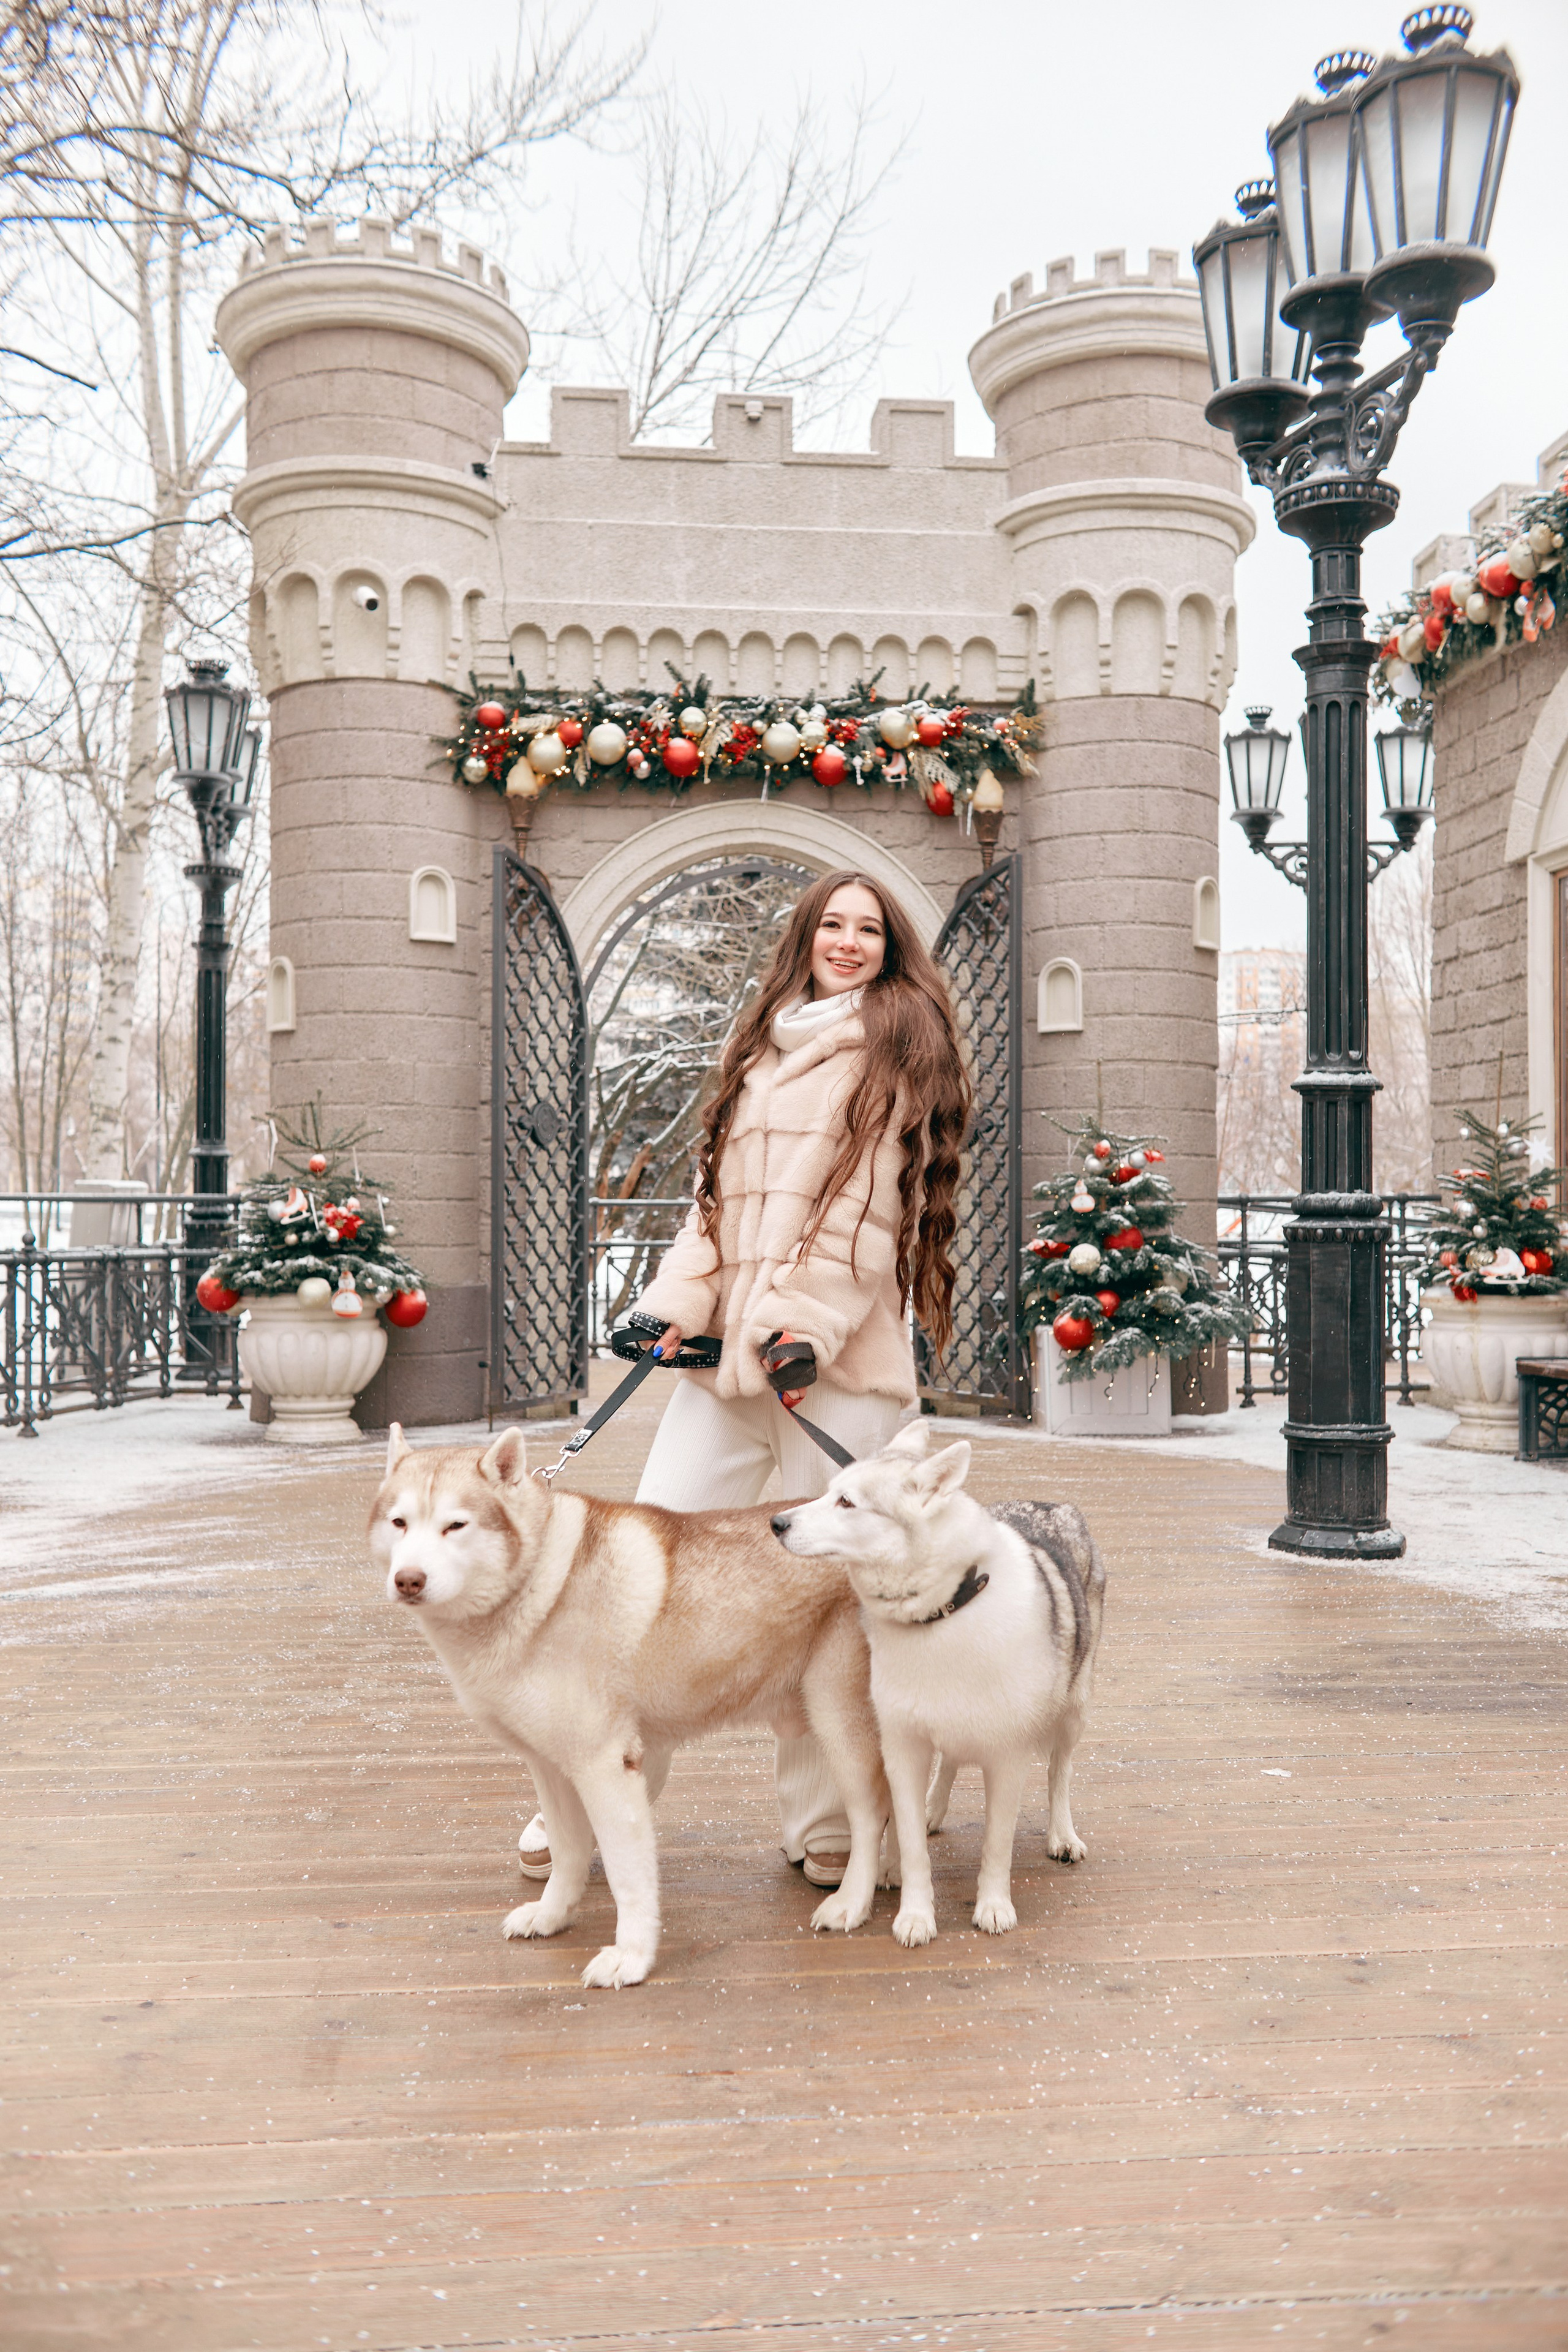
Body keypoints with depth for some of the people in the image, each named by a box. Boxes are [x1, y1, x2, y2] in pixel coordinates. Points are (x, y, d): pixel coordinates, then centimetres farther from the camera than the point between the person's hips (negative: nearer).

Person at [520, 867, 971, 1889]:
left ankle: (824, 1828, 13)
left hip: (841, 1356, -5)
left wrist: (806, 1325, -14)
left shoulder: (900, 1045, 4)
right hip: (728, 1348, 5)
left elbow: (875, 1210, -5)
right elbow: (719, 1191, 19)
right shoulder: (762, 1046, 21)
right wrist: (681, 1300, 4)